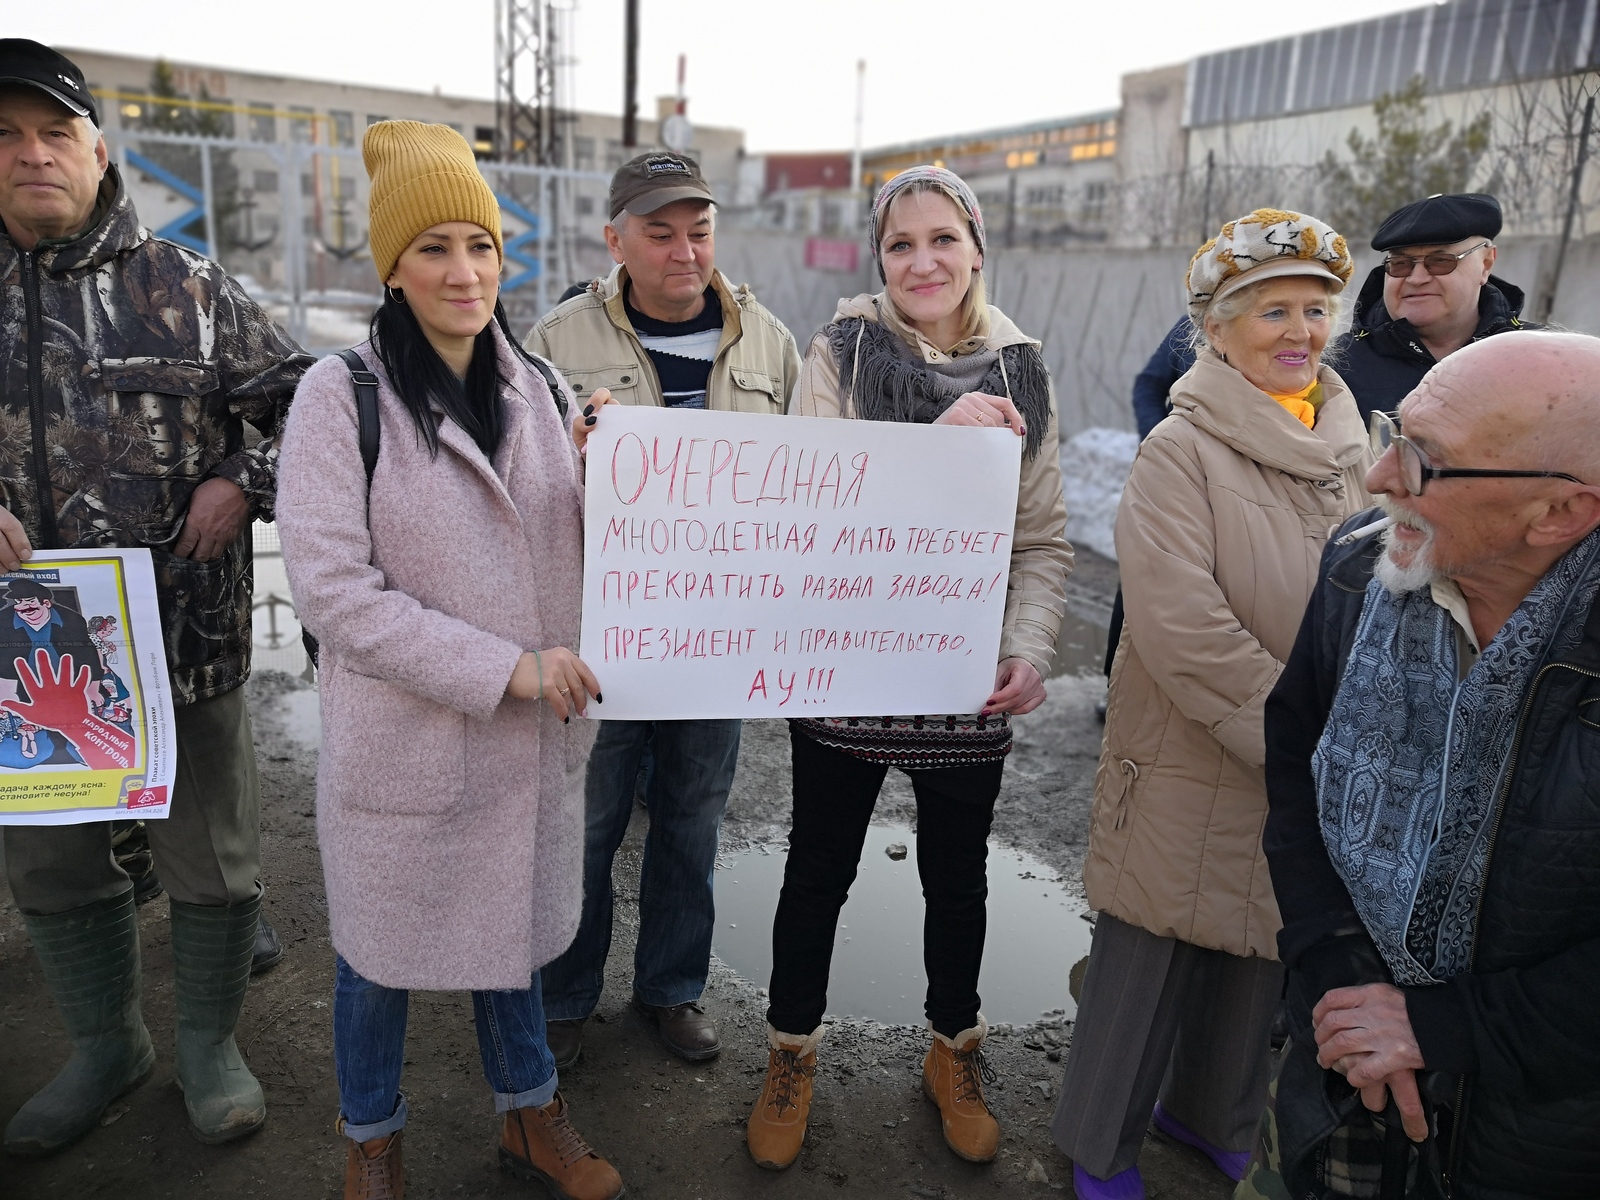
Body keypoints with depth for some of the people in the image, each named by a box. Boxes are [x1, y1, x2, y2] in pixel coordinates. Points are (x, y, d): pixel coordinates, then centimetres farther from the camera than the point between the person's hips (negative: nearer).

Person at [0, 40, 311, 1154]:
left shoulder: (191, 290, -1)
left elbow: (303, 405, 3)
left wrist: (242, 482, -13)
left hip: (187, 636, -2)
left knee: (213, 861, 9)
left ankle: (209, 1041, 33)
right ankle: (105, 1044, 40)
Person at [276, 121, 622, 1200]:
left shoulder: (537, 388, 3)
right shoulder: (342, 393, -12)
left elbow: (576, 559, 9)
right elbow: (331, 587, -18)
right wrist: (502, 666, -22)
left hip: (529, 732, 4)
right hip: (401, 735, -4)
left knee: (514, 921, 21)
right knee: (382, 948, 16)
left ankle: (530, 1113, 44)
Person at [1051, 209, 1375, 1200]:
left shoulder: (1354, 447, 4)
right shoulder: (1183, 449, -15)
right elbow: (1182, 624, -22)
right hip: (1190, 768, -6)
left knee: (1263, 954, 21)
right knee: (1157, 958, 10)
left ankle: (1216, 1117, 47)